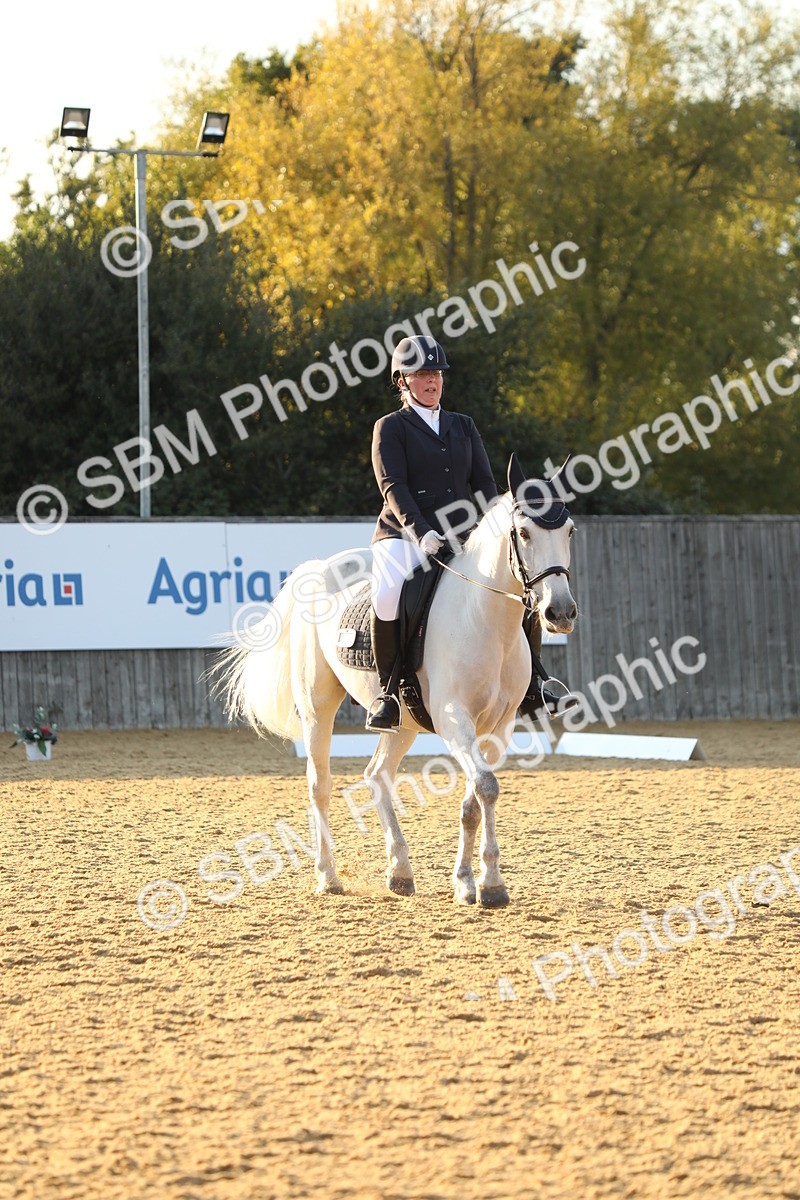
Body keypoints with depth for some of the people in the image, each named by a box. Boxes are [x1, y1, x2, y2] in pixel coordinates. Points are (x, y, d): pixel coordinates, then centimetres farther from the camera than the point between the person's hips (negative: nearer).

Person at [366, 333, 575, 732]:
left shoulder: (463, 426, 18)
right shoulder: (390, 427, 2)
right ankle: (389, 691, -22)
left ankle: (528, 687, 4)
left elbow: (484, 483, 11)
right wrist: (421, 532, -26)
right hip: (405, 535, -5)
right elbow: (393, 488, -10)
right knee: (389, 594, -36)